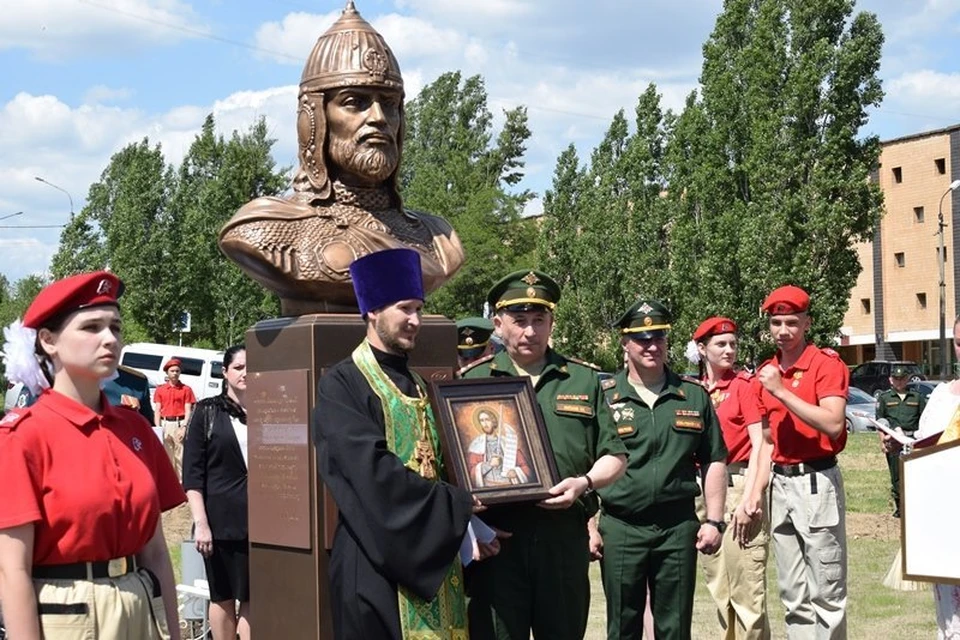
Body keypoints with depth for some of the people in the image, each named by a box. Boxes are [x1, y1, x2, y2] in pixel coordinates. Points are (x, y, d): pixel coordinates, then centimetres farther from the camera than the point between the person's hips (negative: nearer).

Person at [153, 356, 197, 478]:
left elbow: (188, 410, 0)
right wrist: (158, 428, -1)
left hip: (180, 423, -3)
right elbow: (157, 410, 9)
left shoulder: (186, 389, 4)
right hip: (165, 424, 3)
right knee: (166, 454, 7)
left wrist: (184, 427, -10)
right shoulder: (160, 389, 11)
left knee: (180, 456, -5)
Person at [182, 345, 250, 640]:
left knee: (253, 598, 0)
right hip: (221, 521, -1)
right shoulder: (207, 412, 2)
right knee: (222, 597, 8)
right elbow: (192, 473, -1)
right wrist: (200, 523, -10)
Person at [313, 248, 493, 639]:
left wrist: (465, 524, -1)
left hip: (435, 556, 7)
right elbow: (372, 467, -18)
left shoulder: (417, 385, 17)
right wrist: (456, 507, -16)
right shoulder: (342, 384, -7)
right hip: (377, 558, -7)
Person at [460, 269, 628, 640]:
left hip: (565, 536, 1)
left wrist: (585, 482, -8)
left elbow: (613, 457, 12)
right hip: (495, 538, -1)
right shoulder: (473, 381, 9)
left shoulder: (583, 380, 12)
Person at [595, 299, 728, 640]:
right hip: (621, 528, -1)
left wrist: (714, 521, 5)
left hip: (679, 527, 2)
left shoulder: (694, 395, 7)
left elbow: (713, 462, 12)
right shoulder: (603, 397, 1)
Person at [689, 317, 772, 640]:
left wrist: (749, 499, -16)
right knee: (717, 583, 13)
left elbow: (760, 443, -10)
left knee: (745, 585, -7)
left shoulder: (744, 384, -4)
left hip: (738, 484, -6)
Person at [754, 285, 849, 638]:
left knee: (827, 590, -3)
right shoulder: (765, 371, 13)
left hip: (816, 480, -7)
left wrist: (783, 391, -20)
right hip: (780, 481, 7)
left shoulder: (827, 364, -7)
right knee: (793, 594, 12)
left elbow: (833, 424, -21)